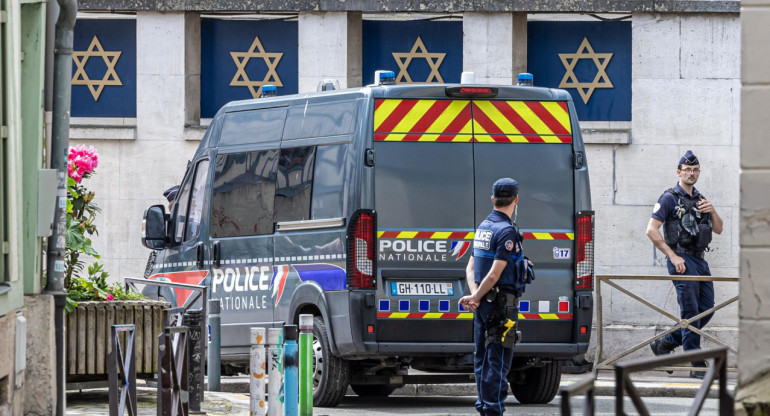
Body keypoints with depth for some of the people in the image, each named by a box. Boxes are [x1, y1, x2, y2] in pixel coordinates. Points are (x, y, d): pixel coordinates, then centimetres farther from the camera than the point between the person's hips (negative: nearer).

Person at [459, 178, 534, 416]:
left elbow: (471, 267, 9)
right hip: (502, 305, -9)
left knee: (483, 360, 13)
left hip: (484, 305, 9)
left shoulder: (483, 227, 11)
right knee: (498, 360, -6)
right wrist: (475, 298, -9)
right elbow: (494, 274, -20)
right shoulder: (506, 231, -17)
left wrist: (474, 294, -5)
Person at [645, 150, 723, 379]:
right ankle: (697, 366, -9)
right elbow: (652, 230, -11)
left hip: (700, 260, 8)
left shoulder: (699, 199, 18)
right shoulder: (670, 199, -4)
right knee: (690, 313, -10)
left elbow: (718, 229, 19)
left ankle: (665, 343, 20)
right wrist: (673, 256, -15)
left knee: (706, 310, 7)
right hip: (682, 261, -8)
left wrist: (712, 211, -2)